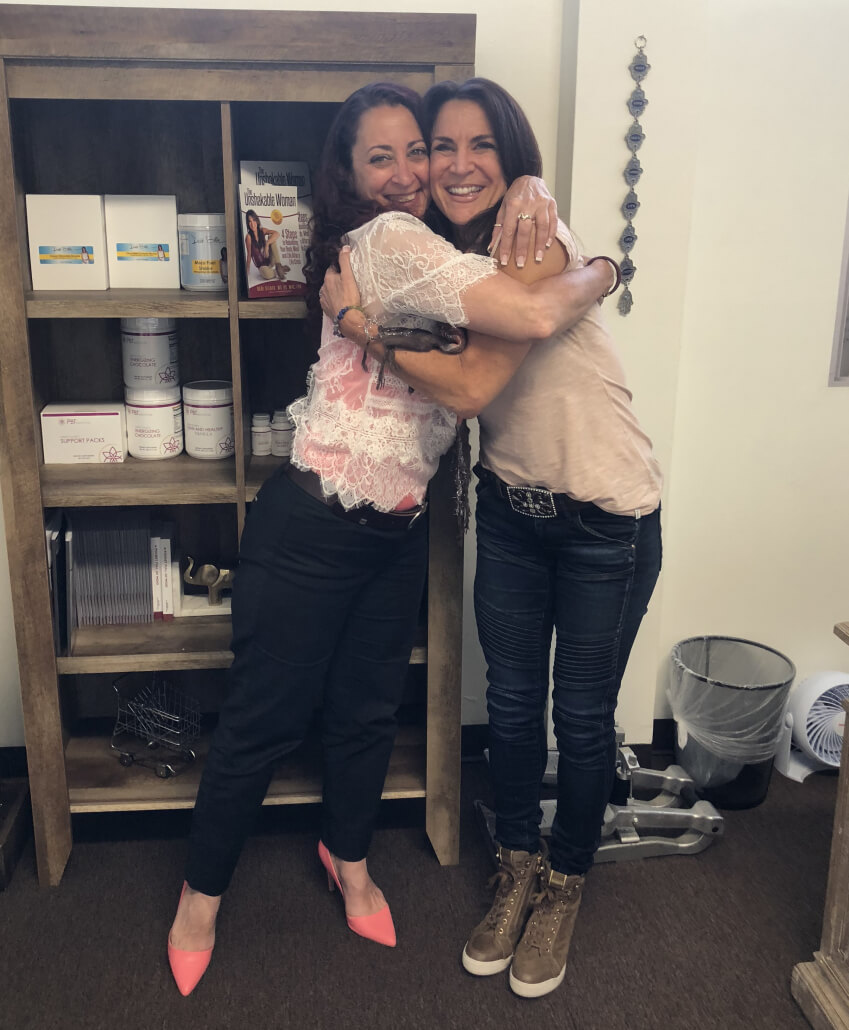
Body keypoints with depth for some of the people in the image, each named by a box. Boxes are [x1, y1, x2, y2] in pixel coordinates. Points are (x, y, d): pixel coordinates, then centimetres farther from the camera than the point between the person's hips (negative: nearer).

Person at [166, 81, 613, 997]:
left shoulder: (425, 250, 11)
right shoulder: (391, 242, -19)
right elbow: (532, 315, -28)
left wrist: (527, 203, -4)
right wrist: (599, 273, -8)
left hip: (398, 528, 9)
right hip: (313, 525, -8)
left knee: (369, 707, 19)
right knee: (265, 717, 6)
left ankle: (348, 856, 44)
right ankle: (201, 894, 29)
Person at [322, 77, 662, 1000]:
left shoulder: (538, 244, -21)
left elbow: (471, 384, -27)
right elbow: (440, 388, 3)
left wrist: (354, 316, -19)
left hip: (607, 519, -6)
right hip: (512, 506, 6)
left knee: (581, 714, 9)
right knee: (511, 702, 15)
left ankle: (564, 886, 33)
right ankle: (518, 870, 37)